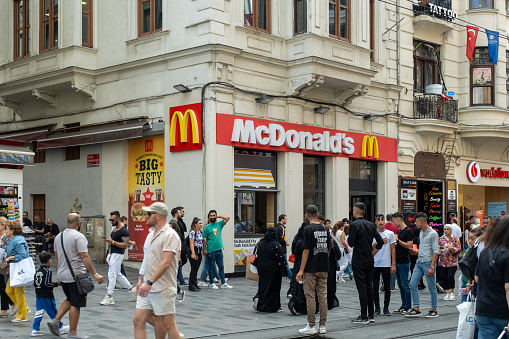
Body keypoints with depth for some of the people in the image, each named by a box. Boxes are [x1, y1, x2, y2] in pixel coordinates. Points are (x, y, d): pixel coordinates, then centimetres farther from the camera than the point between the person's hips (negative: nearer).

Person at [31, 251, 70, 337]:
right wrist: (57, 284, -14)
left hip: (38, 295, 7)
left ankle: (35, 330, 5)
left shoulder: (38, 271, 9)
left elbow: (35, 283, 13)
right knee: (53, 312, 3)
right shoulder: (47, 271, -16)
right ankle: (60, 328, 15)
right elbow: (47, 284, -21)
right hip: (47, 296, -7)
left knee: (39, 312, 8)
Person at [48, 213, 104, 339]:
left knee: (70, 299, 22)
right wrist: (95, 274, -19)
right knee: (76, 304, 0)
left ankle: (56, 320, 8)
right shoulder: (79, 236, -14)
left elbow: (56, 257, 17)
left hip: (62, 276, 8)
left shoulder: (59, 236, 10)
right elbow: (85, 257, -20)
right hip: (75, 276, -8)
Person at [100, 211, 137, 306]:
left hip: (118, 254, -10)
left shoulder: (124, 231, -14)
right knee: (118, 275, 15)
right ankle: (132, 290, 26)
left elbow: (125, 245, -20)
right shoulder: (114, 229, 15)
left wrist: (113, 242, -24)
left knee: (112, 274, -8)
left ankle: (109, 297, -4)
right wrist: (109, 254, 19)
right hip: (112, 254, 10)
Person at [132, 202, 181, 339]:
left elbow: (166, 262, -23)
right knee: (138, 321, 5)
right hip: (147, 287, 9)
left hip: (163, 289, -9)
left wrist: (149, 282, -27)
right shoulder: (151, 235, 16)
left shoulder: (170, 236, -14)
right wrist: (141, 279, 20)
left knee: (168, 325, -2)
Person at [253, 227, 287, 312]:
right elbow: (281, 259, -14)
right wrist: (284, 272, -9)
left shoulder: (260, 244, 4)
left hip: (262, 270, 5)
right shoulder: (276, 245, -14)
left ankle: (258, 298, -10)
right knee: (274, 288, 5)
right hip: (274, 270, -5)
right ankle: (274, 307, 9)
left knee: (263, 286, 14)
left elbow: (257, 256, 9)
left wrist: (259, 270, 18)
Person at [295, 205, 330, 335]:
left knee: (310, 297, -1)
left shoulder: (308, 229, -11)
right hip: (323, 268, 6)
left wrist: (301, 270, -11)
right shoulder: (325, 229, 7)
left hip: (311, 269, -6)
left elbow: (306, 251, -14)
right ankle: (322, 326, 11)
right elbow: (328, 249, 10)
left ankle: (311, 326, 2)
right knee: (323, 297, 7)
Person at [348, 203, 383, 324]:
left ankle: (364, 317, -4)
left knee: (362, 288, -5)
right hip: (370, 260, 7)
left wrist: (348, 237, 5)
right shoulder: (370, 225, 9)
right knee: (369, 287, 12)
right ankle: (371, 315, 16)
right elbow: (380, 241, 9)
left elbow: (351, 243, -15)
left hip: (358, 261, -7)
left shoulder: (354, 225, -12)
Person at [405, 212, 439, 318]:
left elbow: (435, 252, -15)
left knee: (431, 287, 1)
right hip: (419, 262, 8)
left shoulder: (433, 234, -11)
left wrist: (432, 267, -19)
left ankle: (434, 310, 11)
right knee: (413, 284, 2)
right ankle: (416, 309, 6)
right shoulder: (421, 232, 14)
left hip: (428, 262, -8)